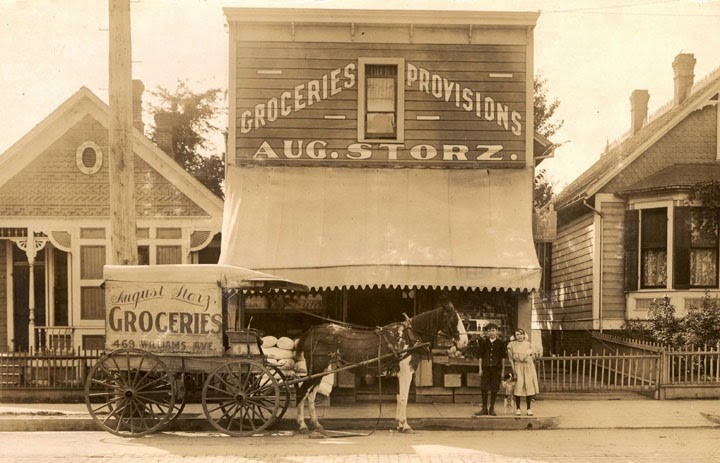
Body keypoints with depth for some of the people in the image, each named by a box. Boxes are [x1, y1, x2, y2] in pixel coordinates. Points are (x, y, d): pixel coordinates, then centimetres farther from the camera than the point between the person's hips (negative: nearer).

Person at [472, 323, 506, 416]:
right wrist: (480, 368, 1)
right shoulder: (483, 342, 5)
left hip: (496, 368, 0)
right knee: (484, 388, -1)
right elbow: (480, 356, 7)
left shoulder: (500, 343, 4)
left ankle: (492, 408, 13)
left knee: (494, 389, 2)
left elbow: (502, 357, 6)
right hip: (486, 367, 0)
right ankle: (484, 408, 8)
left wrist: (502, 370, 3)